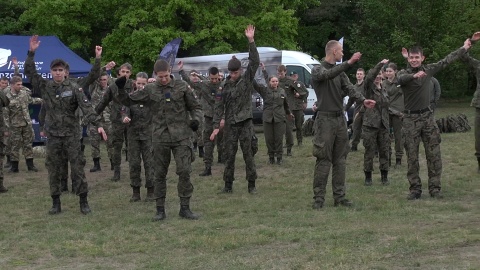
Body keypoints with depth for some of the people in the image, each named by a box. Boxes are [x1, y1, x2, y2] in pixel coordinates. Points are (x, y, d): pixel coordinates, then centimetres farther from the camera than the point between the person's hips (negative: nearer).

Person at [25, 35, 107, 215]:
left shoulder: (73, 88, -4)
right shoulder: (45, 87, 3)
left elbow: (86, 107, -11)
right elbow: (29, 72, -3)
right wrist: (31, 53, -14)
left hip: (71, 133, -2)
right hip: (53, 134, 3)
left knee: (77, 168, -1)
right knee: (53, 169, 6)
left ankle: (83, 202, 5)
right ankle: (56, 203, 15)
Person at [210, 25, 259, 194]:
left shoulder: (247, 79, 1)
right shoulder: (224, 86, 3)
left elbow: (255, 61, -11)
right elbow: (219, 106, 3)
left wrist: (251, 41, -21)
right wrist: (216, 126, -4)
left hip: (245, 122, -1)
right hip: (230, 124, 1)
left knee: (248, 154, -1)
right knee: (229, 155, 4)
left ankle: (251, 184, 5)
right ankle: (228, 185, 12)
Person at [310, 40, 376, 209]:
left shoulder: (340, 71, 14)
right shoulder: (318, 71, -4)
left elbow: (349, 88, 0)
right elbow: (329, 74, -27)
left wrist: (363, 100, -19)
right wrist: (349, 63, -37)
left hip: (340, 118, 7)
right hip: (325, 119, -6)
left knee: (340, 160, 7)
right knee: (323, 160, -7)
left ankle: (339, 197, 11)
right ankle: (319, 198, -3)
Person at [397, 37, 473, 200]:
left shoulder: (429, 70, 5)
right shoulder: (404, 73, -5)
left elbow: (447, 60, 14)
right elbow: (401, 79, -29)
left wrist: (464, 48, 21)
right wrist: (414, 76, -49)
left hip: (428, 116, 2)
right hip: (411, 119, -2)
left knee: (434, 155, 0)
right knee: (412, 157, 1)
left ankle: (434, 188, 7)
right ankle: (415, 189, 9)